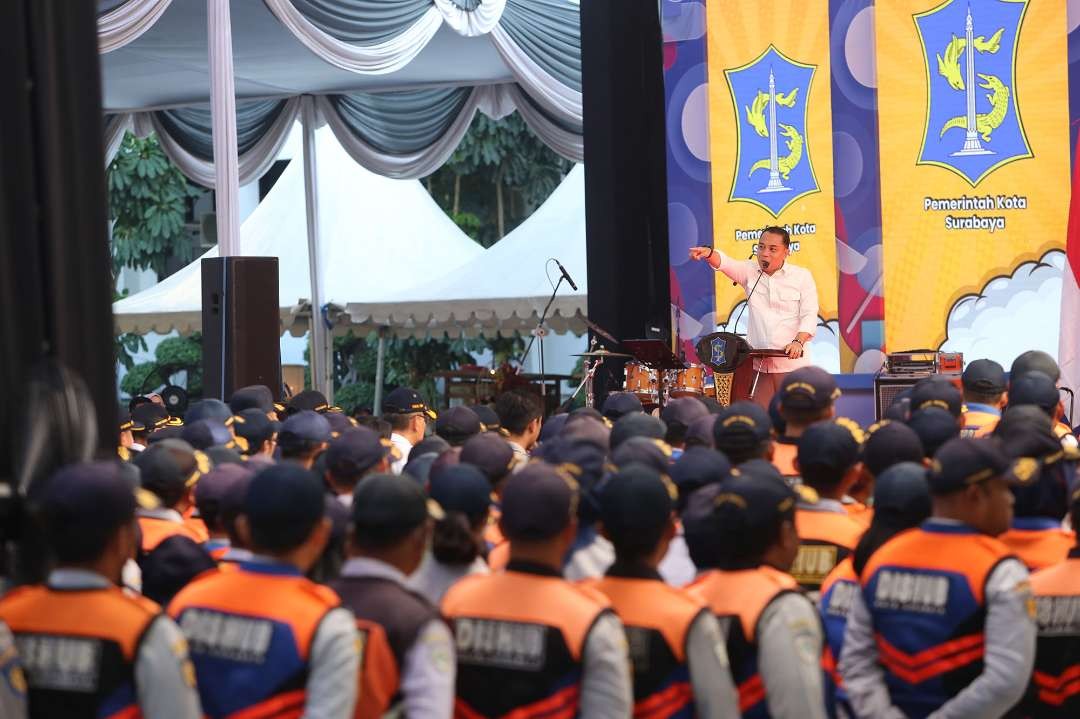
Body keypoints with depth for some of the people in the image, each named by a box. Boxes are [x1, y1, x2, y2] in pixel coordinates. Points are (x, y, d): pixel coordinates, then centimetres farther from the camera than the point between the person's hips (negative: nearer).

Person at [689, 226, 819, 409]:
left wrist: (798, 341, -22)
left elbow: (809, 316, -4)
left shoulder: (802, 276, 3)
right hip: (756, 363, 2)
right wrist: (709, 253, -34)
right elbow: (725, 263, -11)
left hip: (791, 362, -2)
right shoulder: (750, 271, 8)